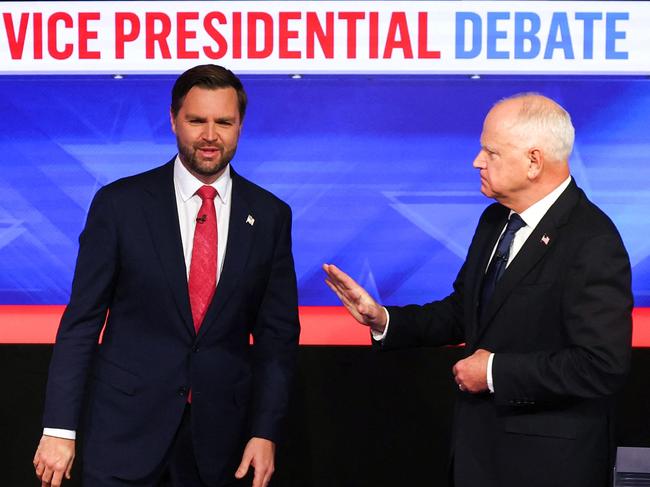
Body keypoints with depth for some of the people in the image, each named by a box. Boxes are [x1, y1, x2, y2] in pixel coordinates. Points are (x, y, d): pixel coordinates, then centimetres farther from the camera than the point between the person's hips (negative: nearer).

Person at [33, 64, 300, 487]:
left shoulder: (271, 216, 3)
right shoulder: (119, 204, -3)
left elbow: (278, 333, 5)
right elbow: (82, 320, -3)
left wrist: (265, 433, -3)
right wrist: (60, 428, -7)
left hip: (218, 437, 2)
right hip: (125, 432, -2)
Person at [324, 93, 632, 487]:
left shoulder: (593, 243, -20)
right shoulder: (495, 221, 7)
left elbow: (603, 366, -26)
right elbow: (462, 312, 16)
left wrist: (496, 372, -20)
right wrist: (383, 320, 1)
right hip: (479, 441, 8)